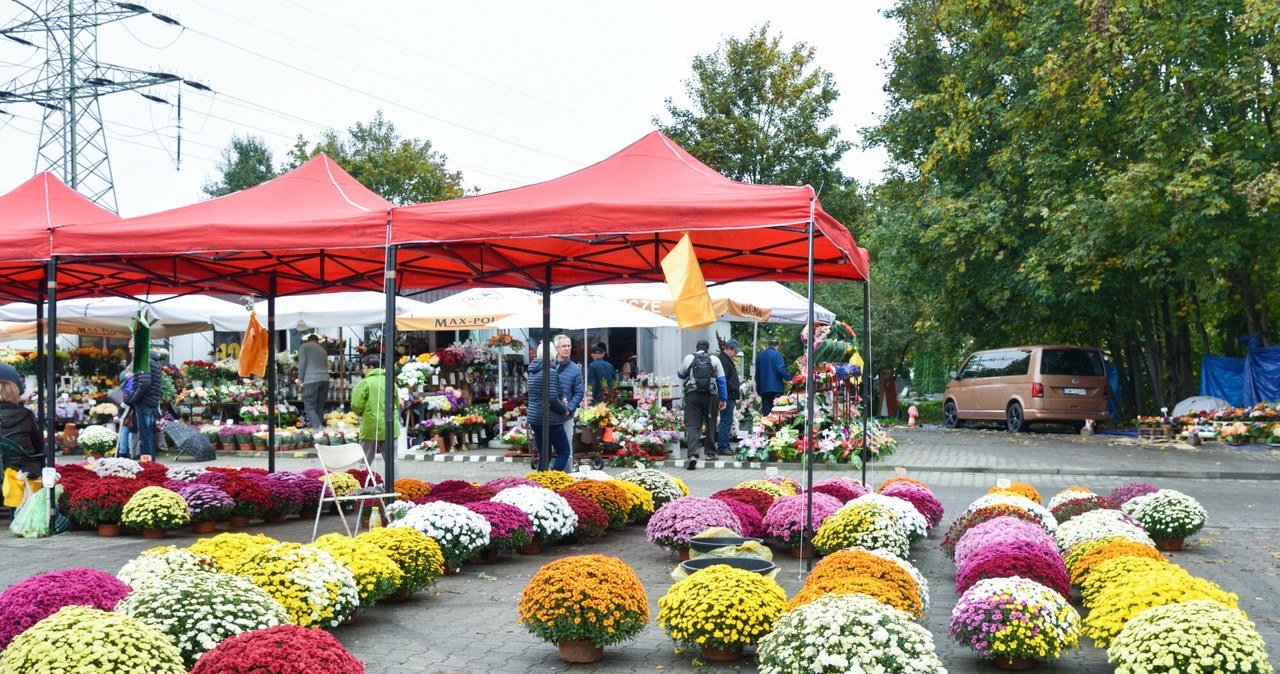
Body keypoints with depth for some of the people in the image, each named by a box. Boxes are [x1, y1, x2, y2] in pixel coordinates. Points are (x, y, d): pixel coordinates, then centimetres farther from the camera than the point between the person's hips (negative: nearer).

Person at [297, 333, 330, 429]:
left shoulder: (304, 347, 9)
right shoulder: (322, 349, 25)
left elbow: (302, 363, -3)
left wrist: (300, 378, 5)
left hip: (311, 380, -5)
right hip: (325, 379, 5)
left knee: (310, 406, -5)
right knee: (320, 407, 11)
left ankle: (317, 427, -22)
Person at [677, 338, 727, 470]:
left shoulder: (688, 358, 6)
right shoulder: (715, 360, 6)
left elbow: (680, 375, 21)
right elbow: (721, 380, 6)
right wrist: (723, 399, 10)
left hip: (692, 395, -1)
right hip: (710, 396, 1)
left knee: (692, 425, -5)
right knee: (710, 424, 16)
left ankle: (692, 455, -21)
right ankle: (710, 453, 25)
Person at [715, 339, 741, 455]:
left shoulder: (727, 360, 20)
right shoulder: (723, 360, -14)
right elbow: (724, 381, -21)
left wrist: (739, 384, 15)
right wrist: (736, 389, -16)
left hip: (730, 397, 11)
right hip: (727, 396, -11)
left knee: (726, 422, 13)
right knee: (726, 421, -8)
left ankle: (725, 446, 18)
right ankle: (722, 447, -6)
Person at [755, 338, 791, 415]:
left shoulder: (760, 355, 13)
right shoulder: (777, 354, -5)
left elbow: (757, 373, 17)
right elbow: (780, 370, -18)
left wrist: (758, 389, 21)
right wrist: (789, 377, -7)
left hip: (763, 388, 5)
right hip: (776, 388, -5)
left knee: (766, 412, 5)